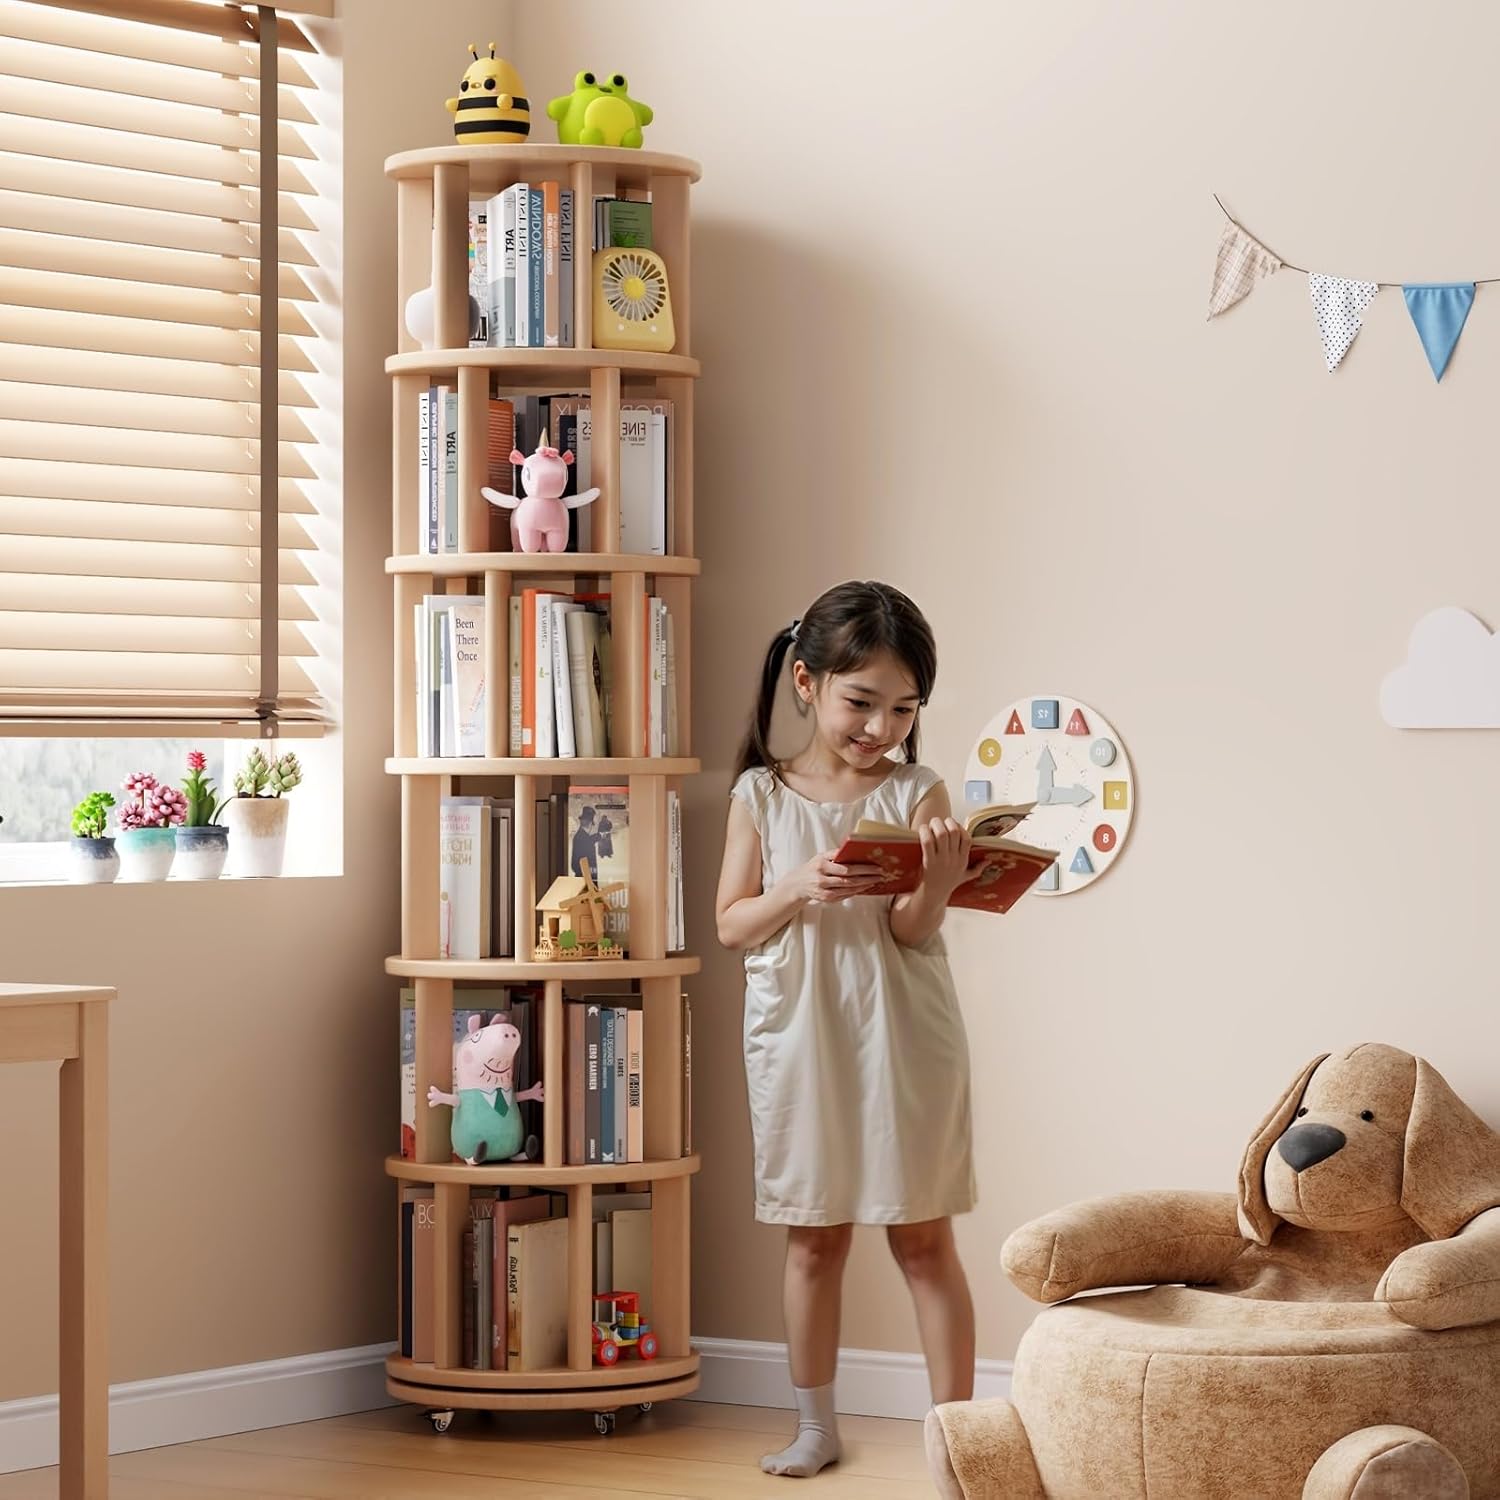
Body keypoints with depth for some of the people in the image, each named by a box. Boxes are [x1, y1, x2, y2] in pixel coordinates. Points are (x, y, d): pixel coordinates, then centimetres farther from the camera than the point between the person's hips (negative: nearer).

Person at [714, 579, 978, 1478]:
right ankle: (817, 1426, 22)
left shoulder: (918, 794, -4)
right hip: (800, 1041, 2)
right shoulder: (762, 795, 0)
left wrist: (938, 883, -32)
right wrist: (796, 891, -20)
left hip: (903, 1041, -2)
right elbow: (732, 926, -2)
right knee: (815, 1235, 11)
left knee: (923, 1237, 3)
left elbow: (912, 930, -11)